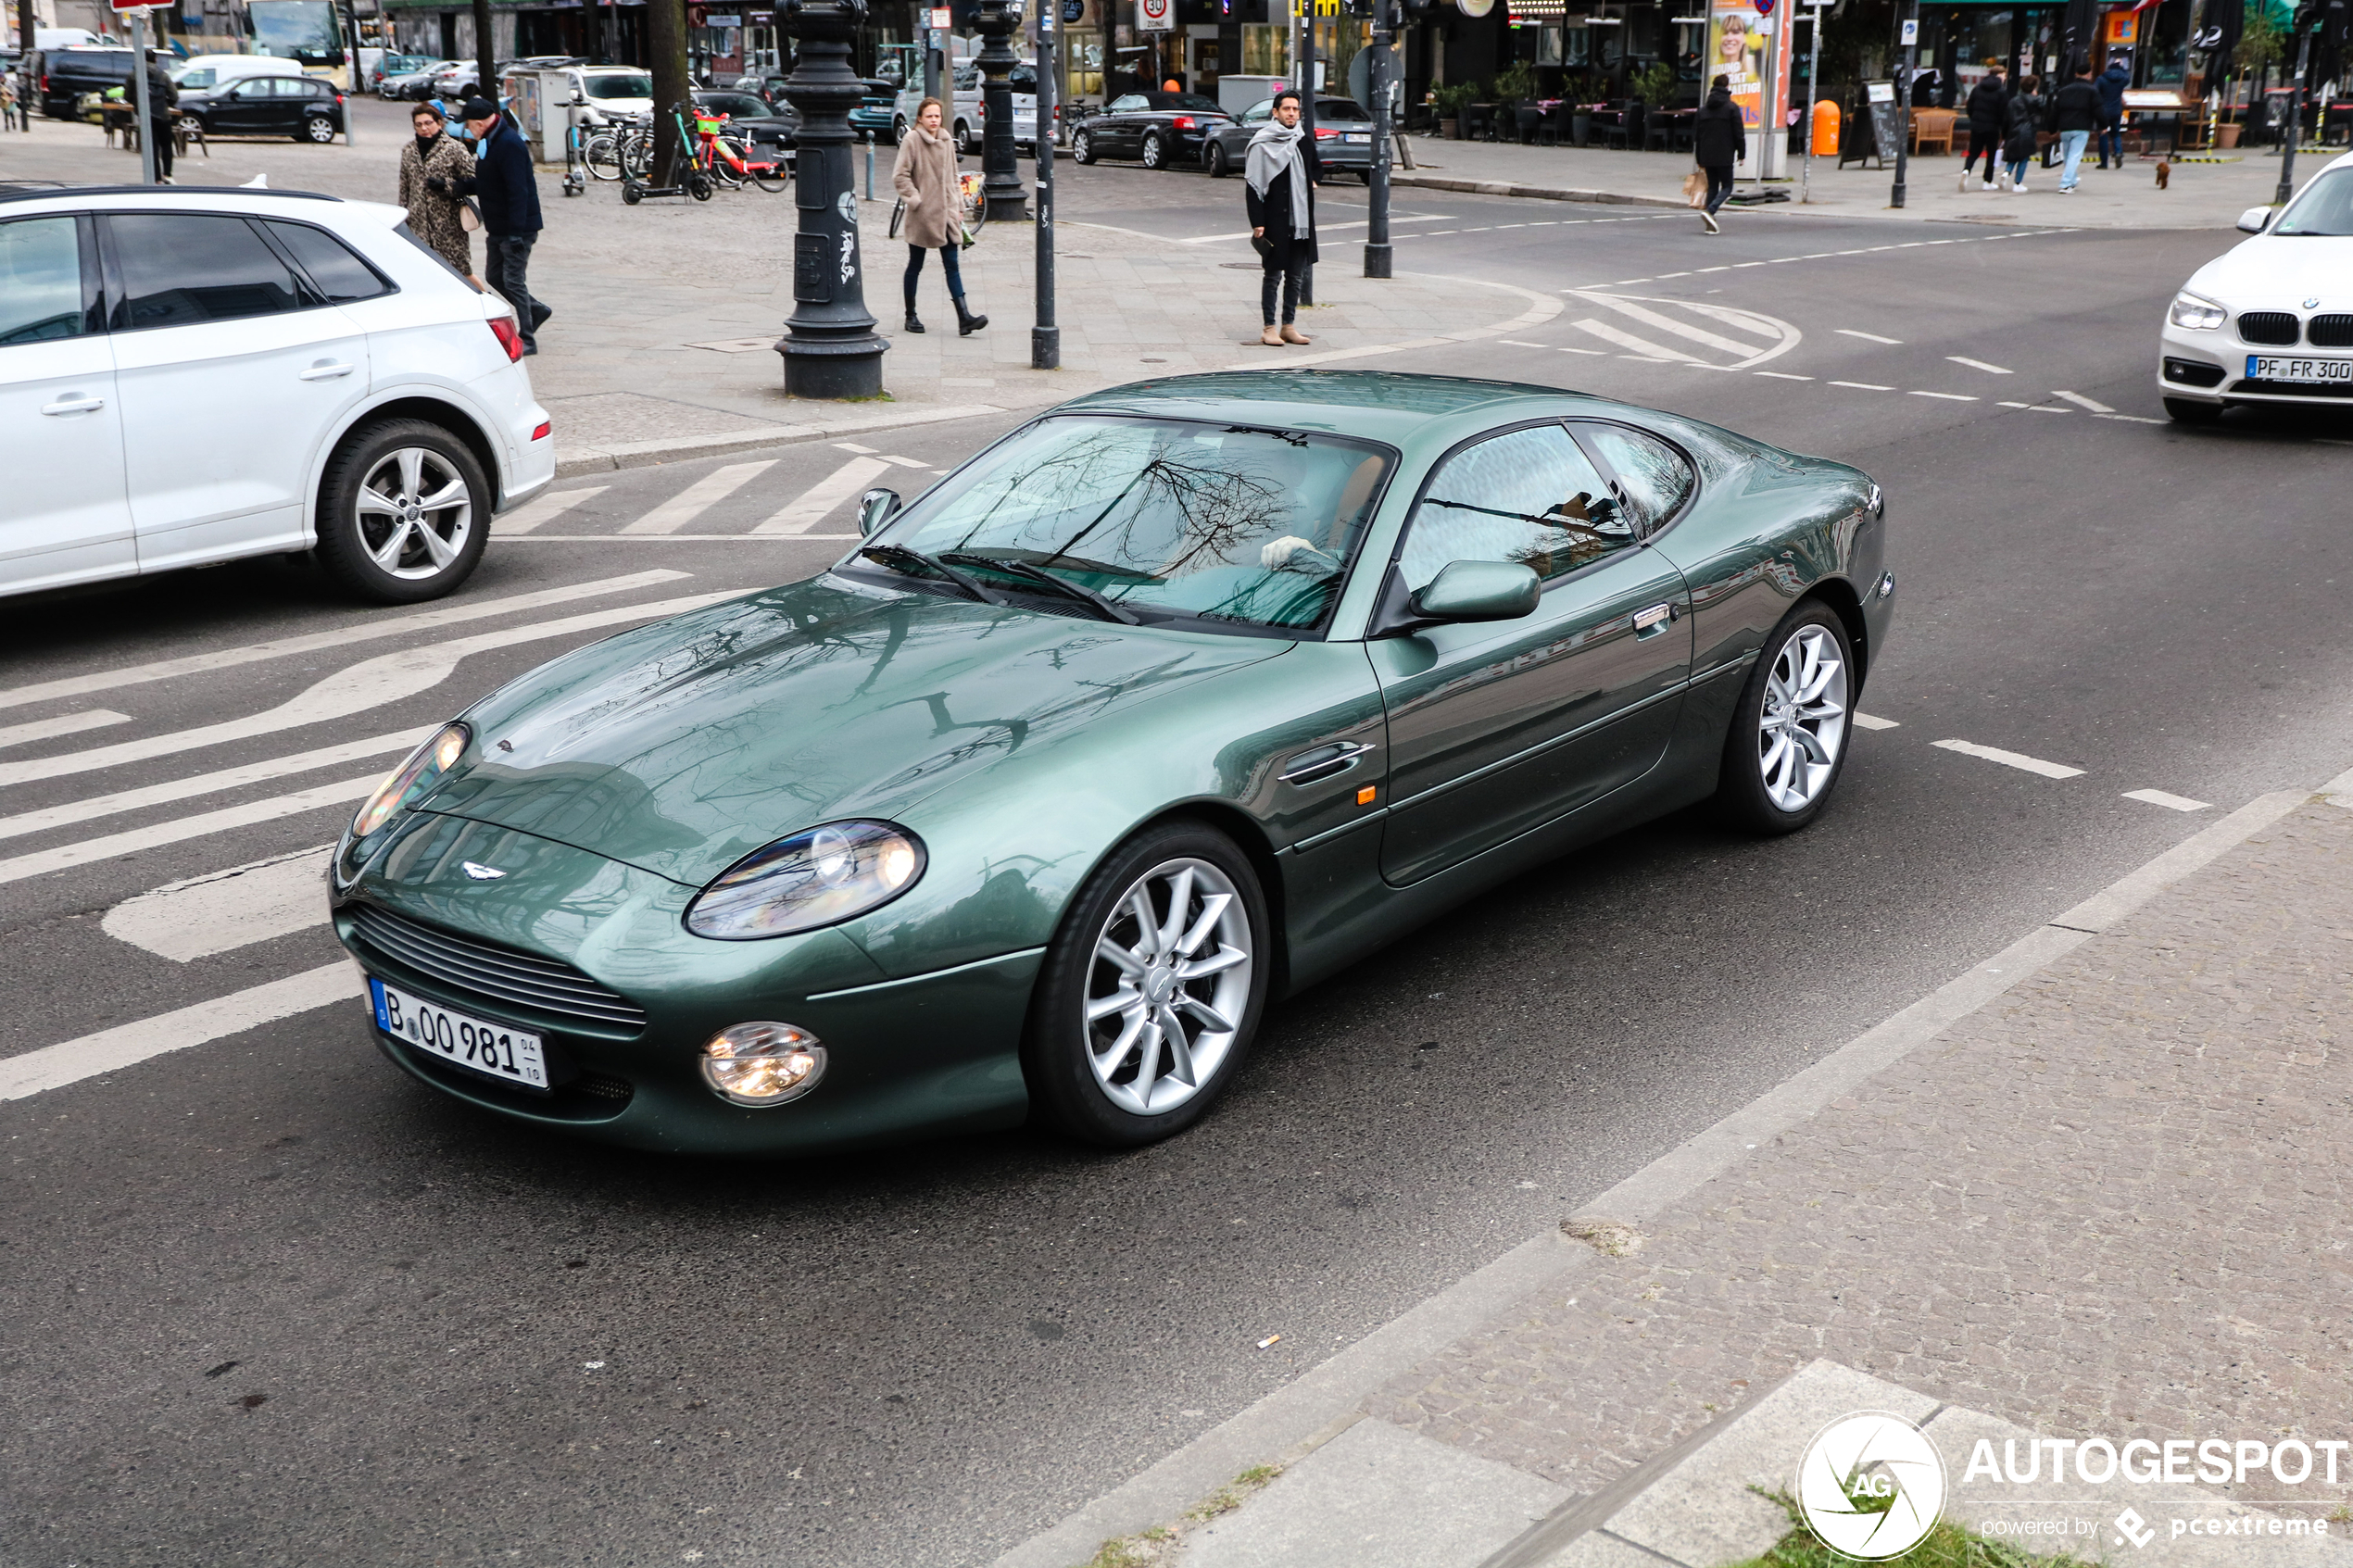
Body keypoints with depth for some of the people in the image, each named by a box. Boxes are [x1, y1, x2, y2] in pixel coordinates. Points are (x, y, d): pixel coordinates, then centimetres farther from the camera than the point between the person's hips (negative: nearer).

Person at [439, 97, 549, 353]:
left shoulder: (509, 144, -21)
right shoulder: (491, 142, 11)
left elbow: (518, 191, -26)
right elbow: (481, 184, 15)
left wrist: (516, 233, -28)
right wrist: (449, 186, 3)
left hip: (517, 228, -10)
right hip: (498, 227, 10)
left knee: (513, 281, -5)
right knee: (495, 276, 16)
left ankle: (527, 341, 4)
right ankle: (536, 310, 32)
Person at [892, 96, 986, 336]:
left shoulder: (947, 141, 10)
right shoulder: (911, 140, -8)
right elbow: (900, 176, -10)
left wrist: (958, 205, 14)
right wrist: (916, 200, -14)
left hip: (947, 213, 5)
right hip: (921, 216, -5)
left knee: (952, 265, -2)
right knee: (915, 266, 7)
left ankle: (964, 317, -10)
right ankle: (911, 316, 19)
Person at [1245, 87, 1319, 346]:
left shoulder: (1304, 142, 10)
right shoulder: (1262, 144, -6)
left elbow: (1317, 167, 32)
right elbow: (1252, 186, -9)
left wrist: (1313, 181, 11)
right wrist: (1257, 223, -14)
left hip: (1301, 221, 5)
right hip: (1274, 223, -5)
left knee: (1296, 276, 8)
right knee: (1273, 275, -1)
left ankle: (1289, 325, 16)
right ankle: (1269, 328, 4)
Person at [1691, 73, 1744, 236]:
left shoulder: (1703, 109, 10)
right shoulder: (1731, 108, -6)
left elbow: (1696, 135, 13)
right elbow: (1739, 133, -7)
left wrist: (1700, 160, 18)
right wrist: (1742, 154, 4)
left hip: (1707, 156, 5)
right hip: (1724, 156, -5)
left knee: (1712, 187, 12)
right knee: (1726, 187, 4)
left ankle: (1710, 225, 6)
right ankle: (1709, 211, -21)